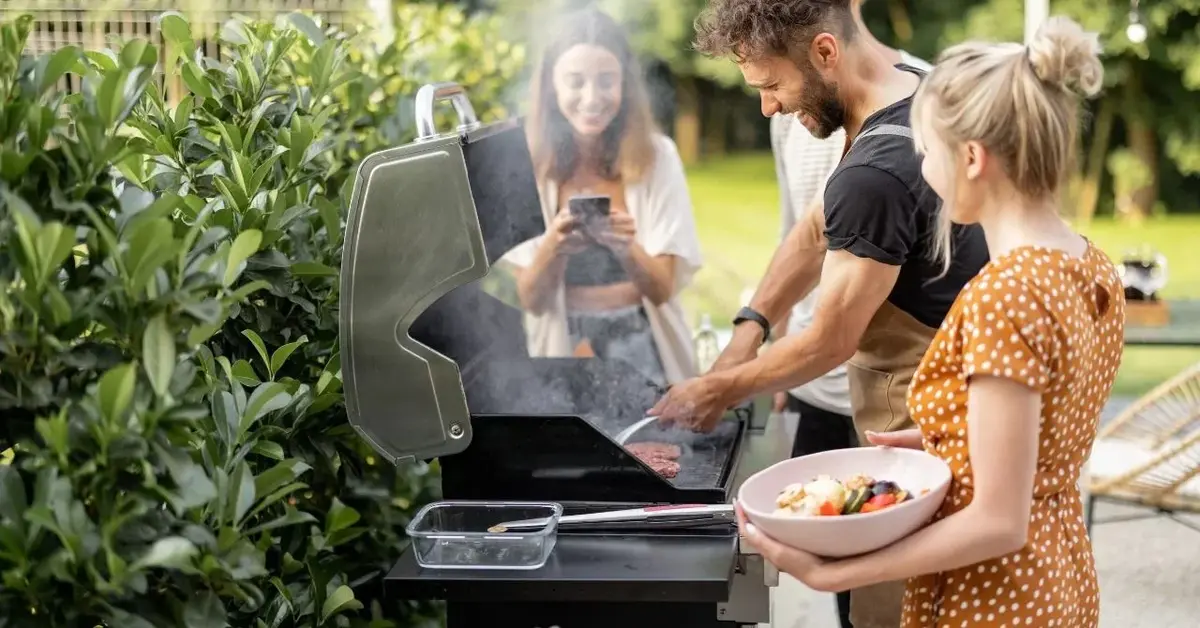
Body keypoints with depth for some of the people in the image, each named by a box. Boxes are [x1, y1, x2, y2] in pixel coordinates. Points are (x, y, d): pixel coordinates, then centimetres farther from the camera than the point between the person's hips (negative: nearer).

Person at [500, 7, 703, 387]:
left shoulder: (656, 154, -8)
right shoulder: (530, 160, -8)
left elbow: (662, 288, -7)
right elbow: (530, 299, -5)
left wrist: (627, 248, -27)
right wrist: (553, 245, -25)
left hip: (642, 348, 0)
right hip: (561, 348, 0)